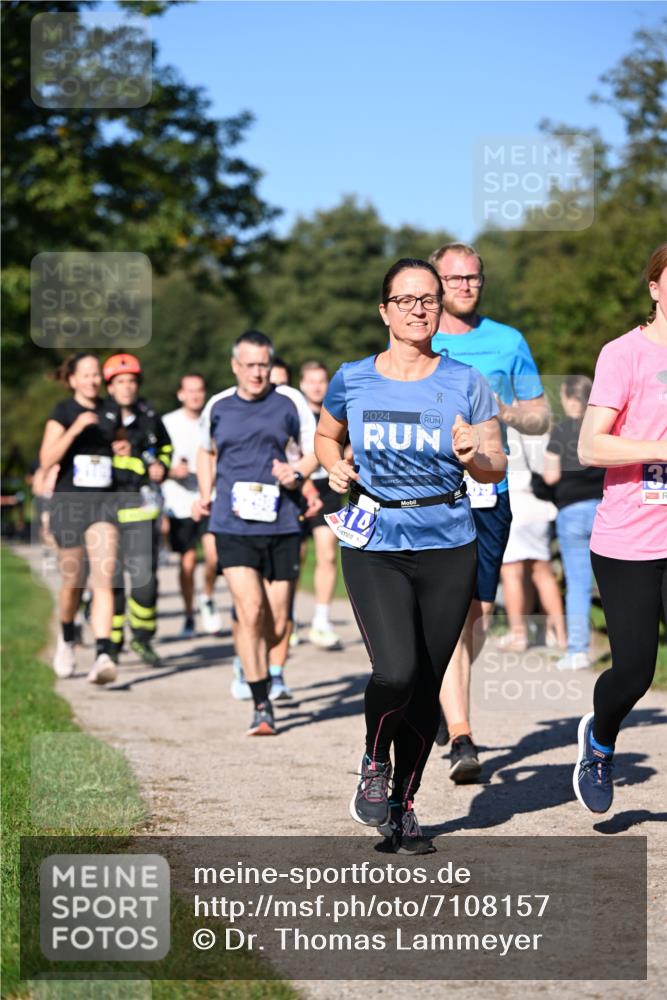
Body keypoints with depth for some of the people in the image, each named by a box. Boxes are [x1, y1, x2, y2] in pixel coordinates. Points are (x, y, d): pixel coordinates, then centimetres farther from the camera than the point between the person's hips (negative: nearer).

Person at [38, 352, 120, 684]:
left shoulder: (111, 411, 10)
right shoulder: (62, 411, -2)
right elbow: (47, 460, -12)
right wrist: (76, 427, -22)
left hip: (104, 500, 2)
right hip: (68, 500, -2)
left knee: (103, 579, -14)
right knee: (73, 581, 9)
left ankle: (103, 656, -24)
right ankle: (67, 639, 37)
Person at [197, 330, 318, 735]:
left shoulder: (290, 401, 2)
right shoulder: (217, 407, 8)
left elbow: (315, 451, 9)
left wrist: (297, 473, -12)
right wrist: (206, 493, 12)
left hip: (282, 525, 0)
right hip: (233, 526, 0)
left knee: (277, 625, 5)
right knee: (250, 612, -16)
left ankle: (255, 663, 39)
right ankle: (262, 706, -9)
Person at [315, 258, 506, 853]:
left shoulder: (464, 382, 2)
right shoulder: (353, 380, 4)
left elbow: (497, 468, 5)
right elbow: (326, 436, 23)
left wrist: (473, 456, -17)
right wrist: (335, 466, 2)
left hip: (448, 548, 1)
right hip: (374, 547, -1)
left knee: (426, 685, 5)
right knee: (397, 671, -19)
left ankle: (404, 804, 24)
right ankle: (375, 764, 12)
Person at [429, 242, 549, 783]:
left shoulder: (508, 342, 9)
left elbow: (541, 415, 12)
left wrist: (507, 412, -7)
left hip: (489, 494, 3)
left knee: (481, 610, 8)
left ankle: (444, 696, 35)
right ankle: (462, 739, -15)